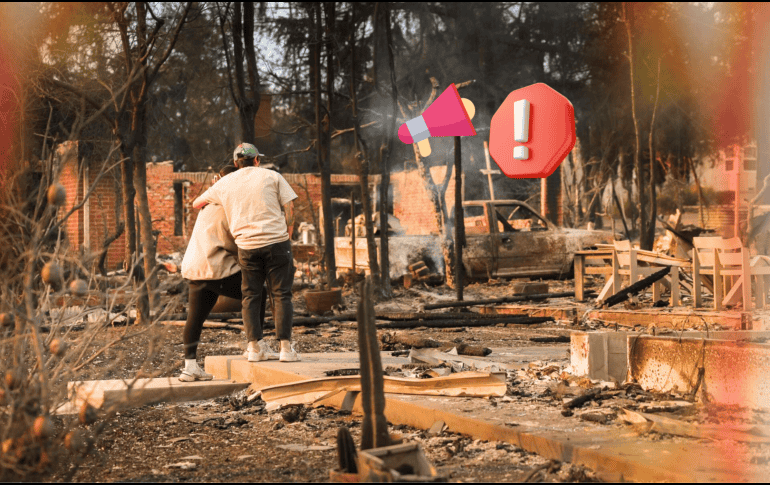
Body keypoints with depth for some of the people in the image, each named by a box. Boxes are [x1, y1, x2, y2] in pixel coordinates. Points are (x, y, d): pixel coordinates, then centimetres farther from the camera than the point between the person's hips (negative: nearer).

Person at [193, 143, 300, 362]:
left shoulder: (224, 184, 13)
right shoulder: (272, 176, 8)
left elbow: (196, 203, 26)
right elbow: (289, 208, 0)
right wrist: (287, 237, 8)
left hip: (247, 246, 2)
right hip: (276, 241, -2)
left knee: (250, 296, 11)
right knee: (281, 294, 2)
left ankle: (255, 346, 7)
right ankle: (286, 347, -3)